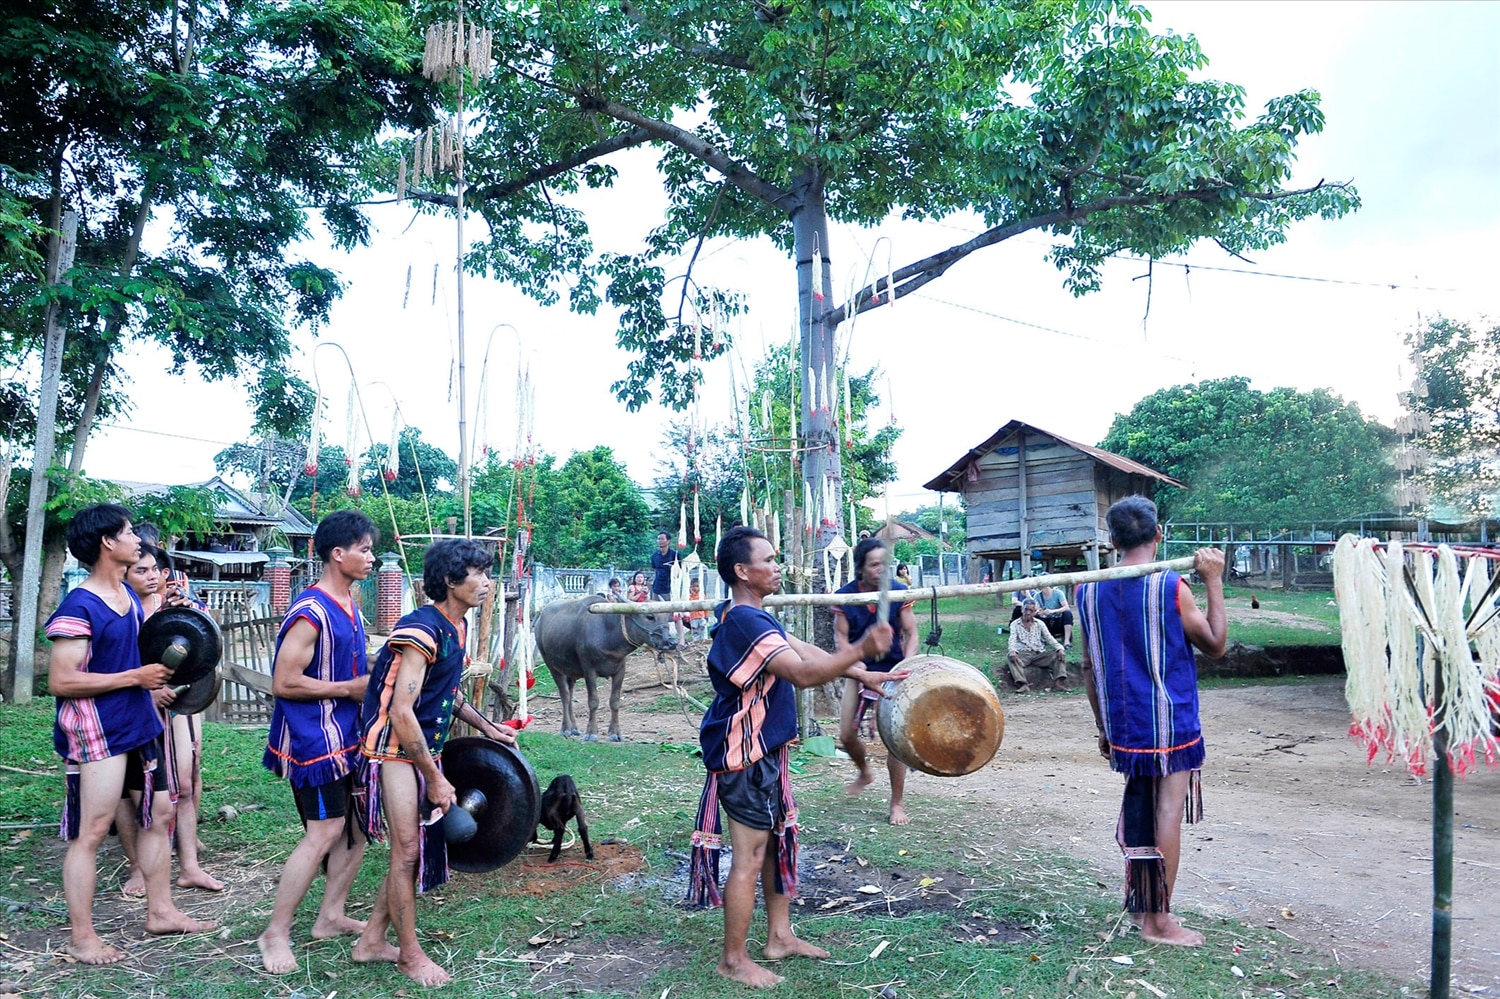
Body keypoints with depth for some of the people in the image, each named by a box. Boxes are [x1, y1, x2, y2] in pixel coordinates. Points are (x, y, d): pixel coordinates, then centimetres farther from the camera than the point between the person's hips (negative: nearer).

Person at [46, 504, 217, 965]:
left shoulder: (129, 595, 8)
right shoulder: (79, 607, -18)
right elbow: (60, 681, -22)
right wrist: (136, 677, -20)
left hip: (141, 727, 9)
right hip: (97, 734, -9)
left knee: (159, 814, 14)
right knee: (91, 833, 1)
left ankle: (161, 911, 27)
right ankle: (81, 936, 13)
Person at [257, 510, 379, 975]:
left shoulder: (348, 604, 9)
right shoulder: (310, 613, -20)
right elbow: (284, 683, -22)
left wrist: (371, 674, 6)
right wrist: (350, 688, -18)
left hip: (347, 735, 9)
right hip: (314, 738, -9)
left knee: (358, 825, 12)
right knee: (324, 832, -6)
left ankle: (331, 916, 26)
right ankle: (276, 933, 9)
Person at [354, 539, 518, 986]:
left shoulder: (457, 627, 5)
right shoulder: (422, 631, -23)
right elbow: (401, 713, -25)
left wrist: (485, 726, 13)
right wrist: (436, 780, -20)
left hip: (425, 747, 9)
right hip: (394, 749, -9)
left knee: (419, 847, 12)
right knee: (408, 849, -3)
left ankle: (372, 939, 27)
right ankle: (410, 954, 13)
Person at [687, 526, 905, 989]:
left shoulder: (751, 617, 12)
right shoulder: (745, 622, -23)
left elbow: (804, 651, 12)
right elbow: (804, 673, -31)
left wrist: (864, 674, 7)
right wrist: (861, 650, -34)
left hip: (764, 750, 11)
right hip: (745, 755, -11)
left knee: (778, 841, 19)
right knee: (750, 856, -1)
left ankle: (780, 937, 32)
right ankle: (734, 959, 14)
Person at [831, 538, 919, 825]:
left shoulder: (898, 592, -13)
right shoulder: (845, 596, -11)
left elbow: (911, 635, -8)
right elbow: (841, 637, -6)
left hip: (892, 671, -1)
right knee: (847, 735, 2)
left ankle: (898, 802, 10)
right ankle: (864, 772, 35)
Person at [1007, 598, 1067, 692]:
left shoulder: (1040, 623, 14)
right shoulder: (1015, 624, 8)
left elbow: (1049, 638, 2)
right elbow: (1012, 640, -8)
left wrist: (1059, 648, -18)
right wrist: (1012, 651, -30)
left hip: (1039, 654, 2)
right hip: (1023, 654, -2)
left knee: (1058, 654, -21)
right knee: (1010, 656, -34)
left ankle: (1058, 681, -36)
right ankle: (1022, 684, -48)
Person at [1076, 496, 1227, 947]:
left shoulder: (1088, 590, 1)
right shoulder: (1171, 587, -13)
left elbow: (1090, 667, 6)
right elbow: (1215, 644, -2)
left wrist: (1103, 727, 15)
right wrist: (1214, 582, -2)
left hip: (1124, 725, 5)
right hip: (1170, 723, -4)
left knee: (1138, 810, 16)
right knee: (1167, 815, 4)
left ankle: (1143, 909, 26)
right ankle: (1160, 922, 12)